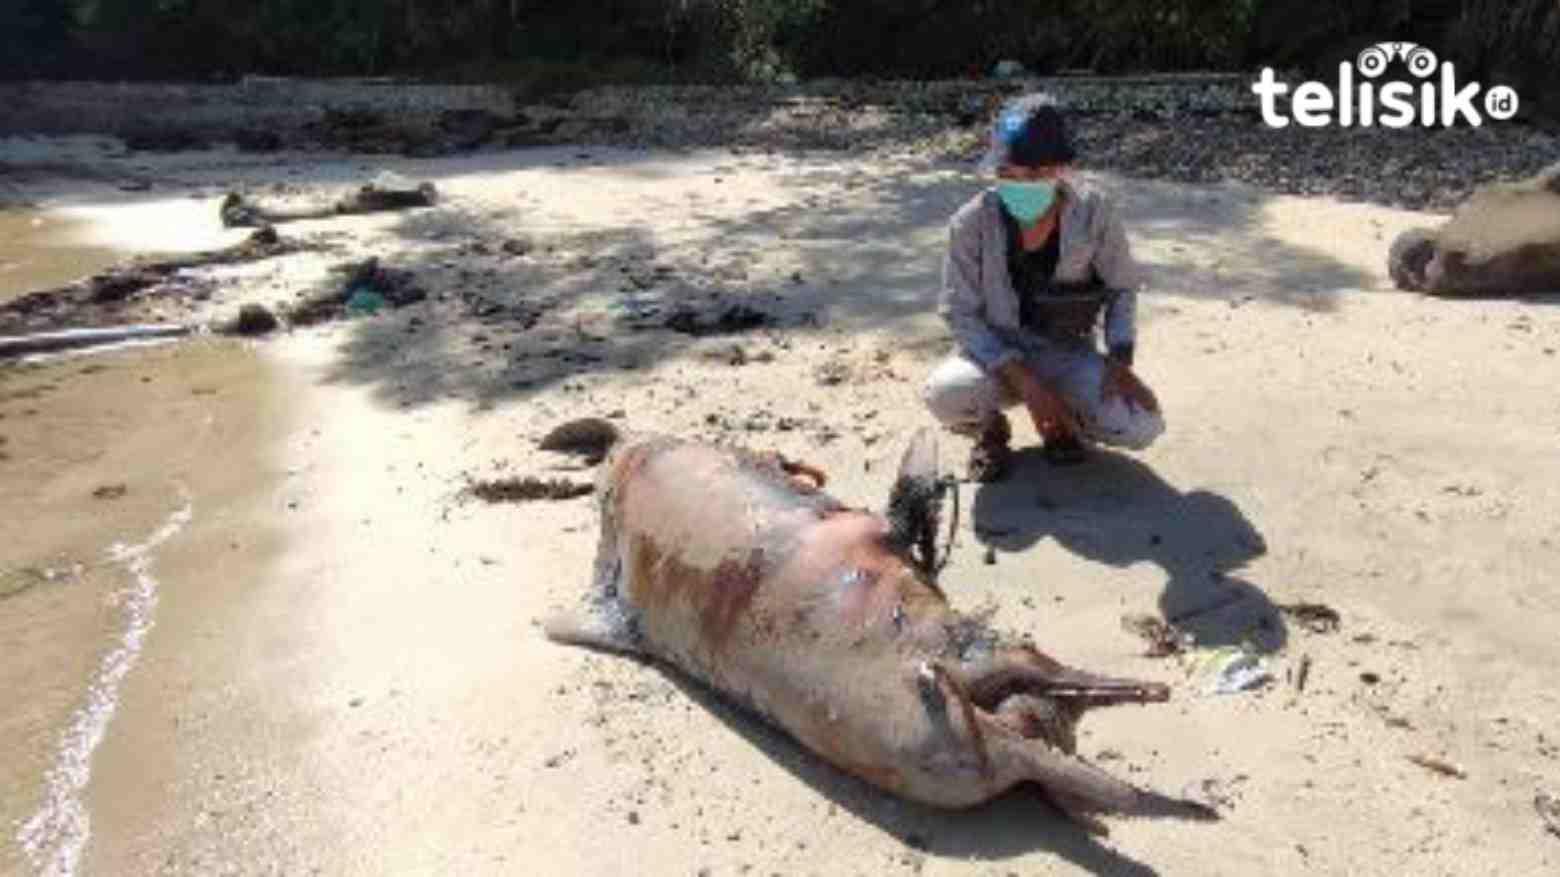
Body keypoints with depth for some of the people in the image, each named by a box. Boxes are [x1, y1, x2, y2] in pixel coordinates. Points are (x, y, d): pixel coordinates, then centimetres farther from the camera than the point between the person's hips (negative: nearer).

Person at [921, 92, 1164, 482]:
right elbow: (959, 313, -14)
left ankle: (1059, 423, 12)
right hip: (995, 352, -1)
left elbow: (1121, 288, 1)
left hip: (1066, 354, 2)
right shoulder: (972, 222, -17)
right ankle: (990, 428, 3)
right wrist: (1023, 380, -25)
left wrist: (1120, 359, -16)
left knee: (1142, 425, -22)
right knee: (945, 394, -35)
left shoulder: (1094, 212, -14)